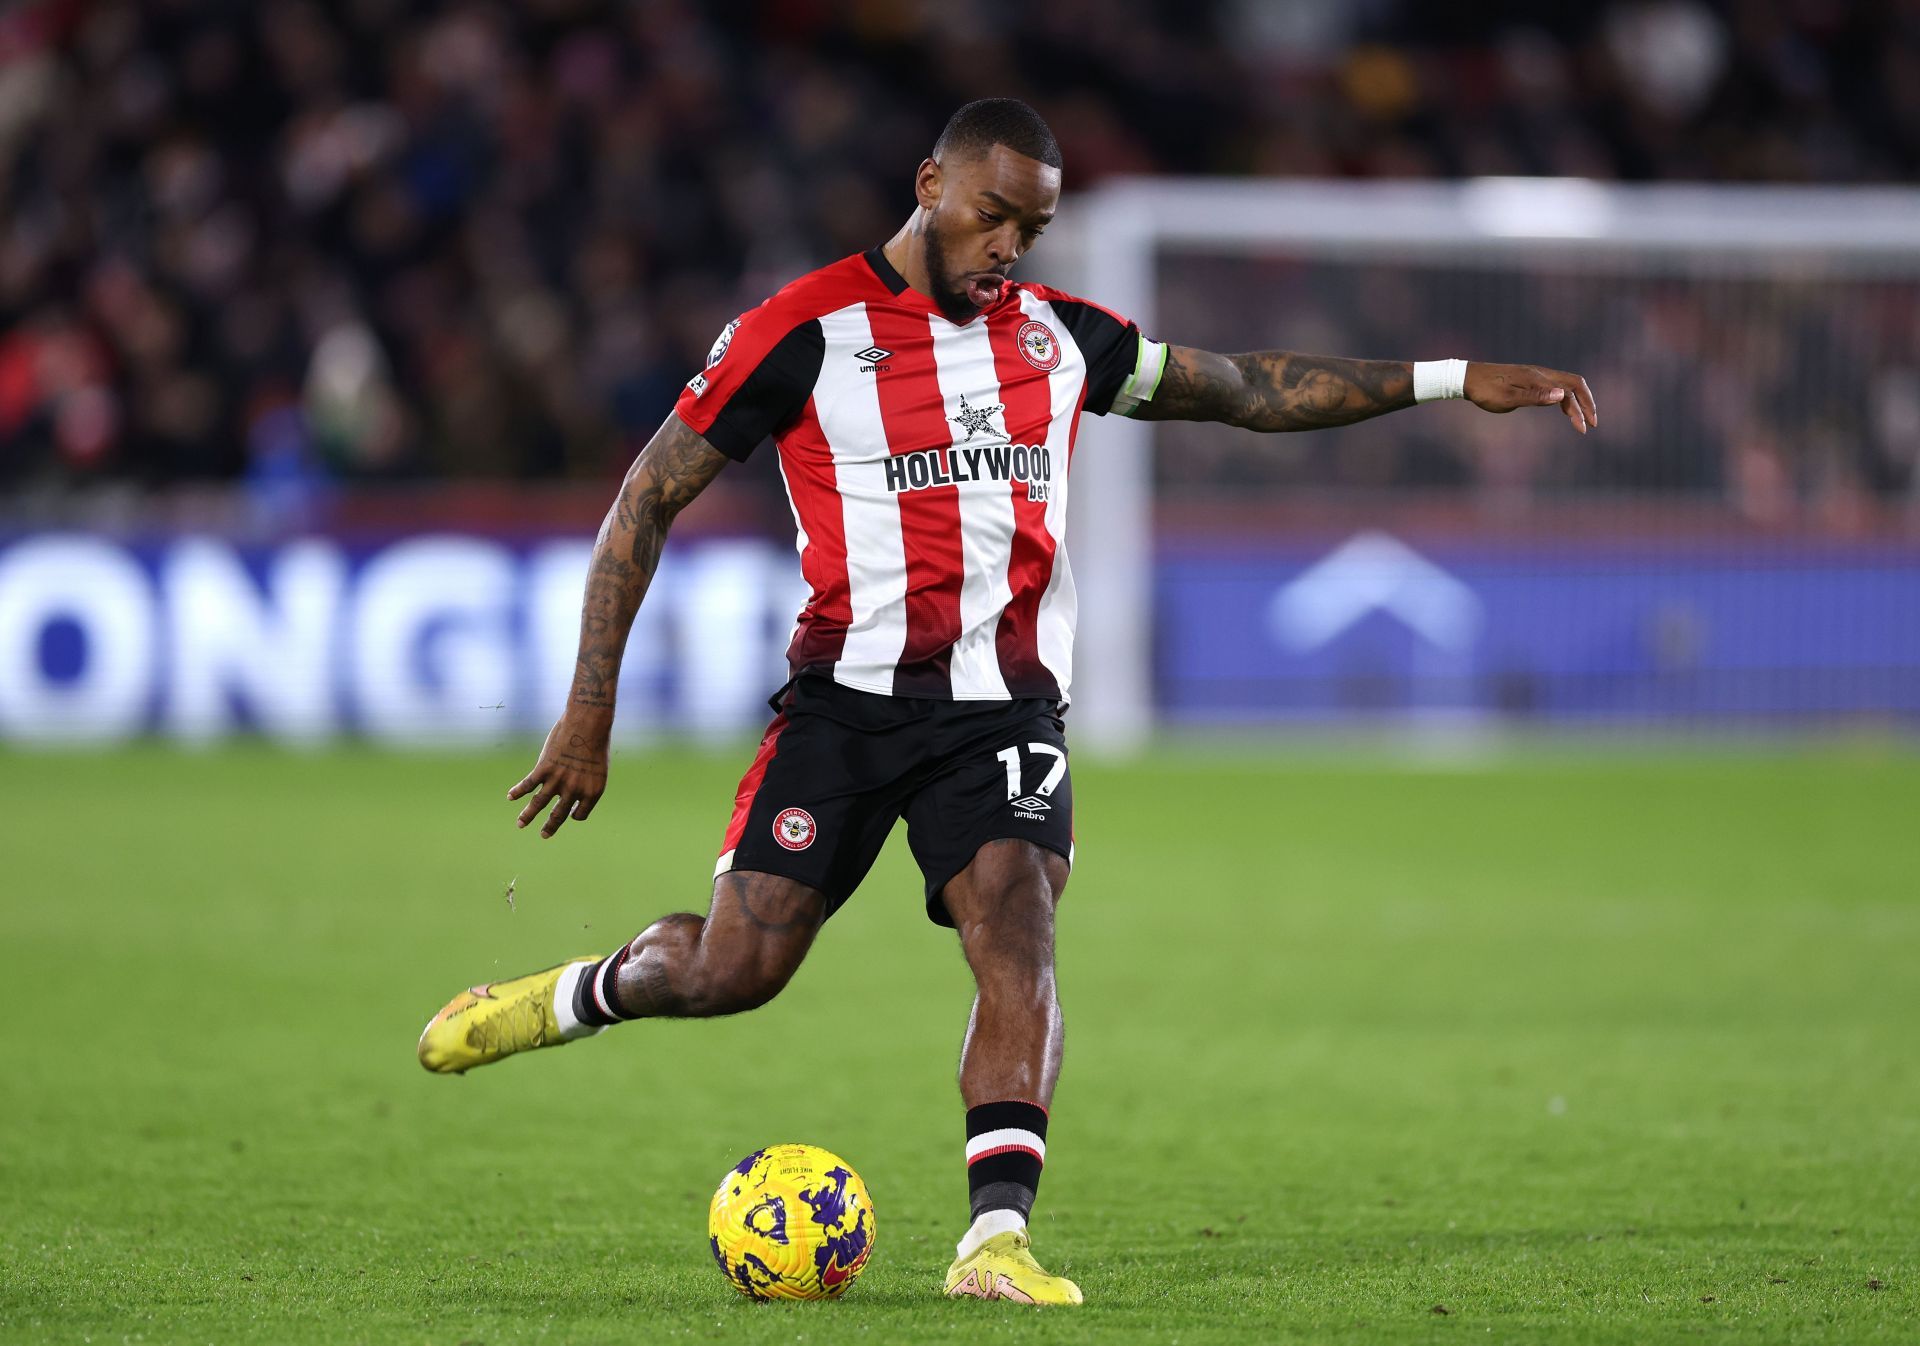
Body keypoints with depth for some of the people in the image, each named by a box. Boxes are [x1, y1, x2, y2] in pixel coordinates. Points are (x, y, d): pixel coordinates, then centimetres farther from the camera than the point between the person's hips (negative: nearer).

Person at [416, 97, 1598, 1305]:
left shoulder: (1059, 335, 10)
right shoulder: (806, 331, -3)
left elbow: (1251, 390, 20)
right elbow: (650, 496, -1)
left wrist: (1452, 379, 15)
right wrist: (591, 709, -5)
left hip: (1005, 707, 3)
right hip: (848, 698, -2)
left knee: (1017, 935, -20)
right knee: (731, 969, -6)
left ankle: (999, 1238, -25)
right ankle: (582, 994, 27)